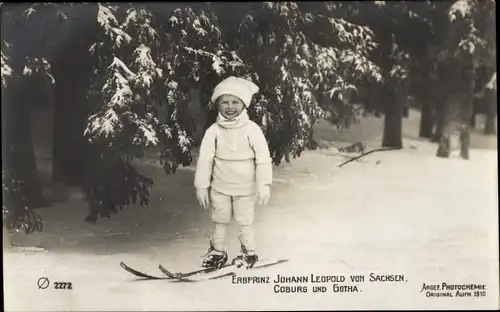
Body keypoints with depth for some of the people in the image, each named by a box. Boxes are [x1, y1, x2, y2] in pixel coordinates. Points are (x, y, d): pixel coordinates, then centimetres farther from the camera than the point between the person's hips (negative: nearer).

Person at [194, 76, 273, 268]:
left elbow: (263, 159, -11)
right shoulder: (213, 131, -9)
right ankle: (218, 252, 32)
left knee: (245, 222, 11)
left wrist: (264, 185, -12)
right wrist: (202, 186, -4)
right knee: (220, 222, 15)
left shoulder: (252, 129, -14)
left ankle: (249, 253, 29)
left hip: (246, 188, -2)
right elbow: (205, 159, -4)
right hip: (220, 188, 2)